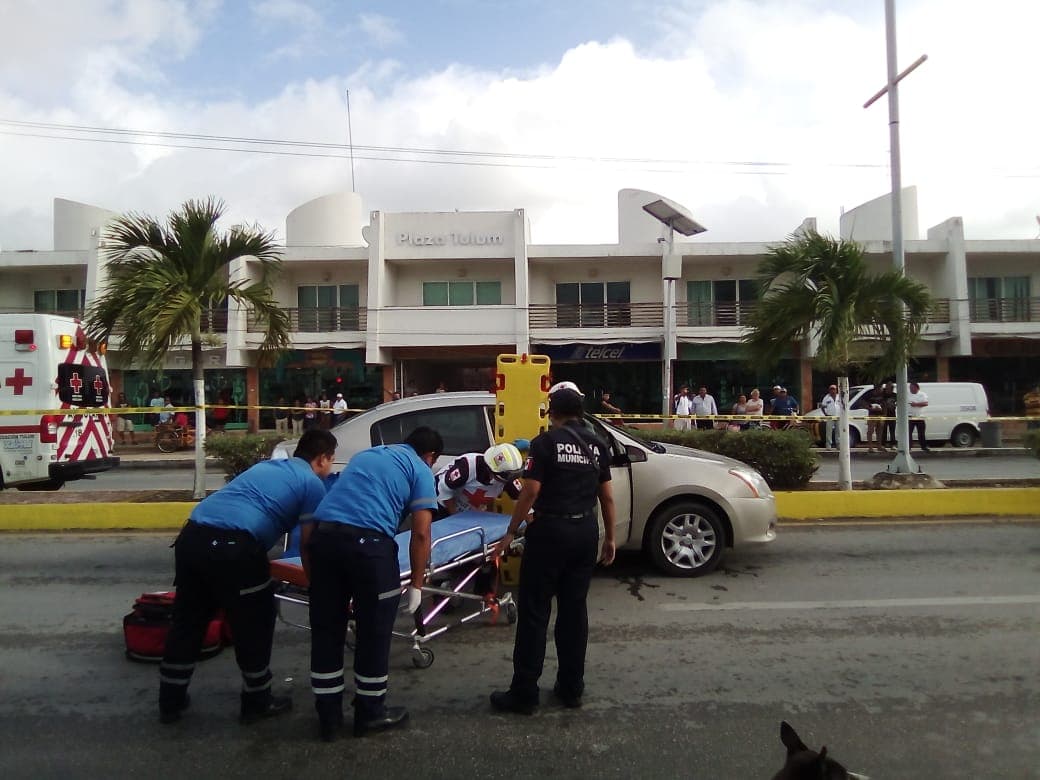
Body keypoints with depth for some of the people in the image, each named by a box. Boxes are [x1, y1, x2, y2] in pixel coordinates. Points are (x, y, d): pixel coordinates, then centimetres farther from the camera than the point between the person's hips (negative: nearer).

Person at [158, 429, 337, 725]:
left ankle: (170, 701, 36)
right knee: (254, 625, 12)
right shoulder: (312, 483, 7)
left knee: (187, 621, 21)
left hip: (192, 536, 8)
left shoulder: (265, 466, 28)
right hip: (232, 546, -7)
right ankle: (257, 702, 26)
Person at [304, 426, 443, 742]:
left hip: (322, 535, 6)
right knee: (374, 632, 13)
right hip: (367, 541, -6)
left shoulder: (365, 454, 28)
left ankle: (328, 716, 28)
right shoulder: (420, 470, 11)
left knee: (325, 629, 16)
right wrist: (416, 584, 9)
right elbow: (420, 533, 2)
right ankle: (370, 712, 28)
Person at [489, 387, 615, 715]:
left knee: (534, 611, 2)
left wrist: (511, 532, -6)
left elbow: (530, 492, -13)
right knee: (574, 609, 13)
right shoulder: (597, 445, 8)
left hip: (551, 530, -5)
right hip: (586, 532, 6)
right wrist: (610, 537, 17)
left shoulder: (544, 442, -7)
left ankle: (524, 693, 7)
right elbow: (606, 496, 9)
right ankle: (572, 688, 21)